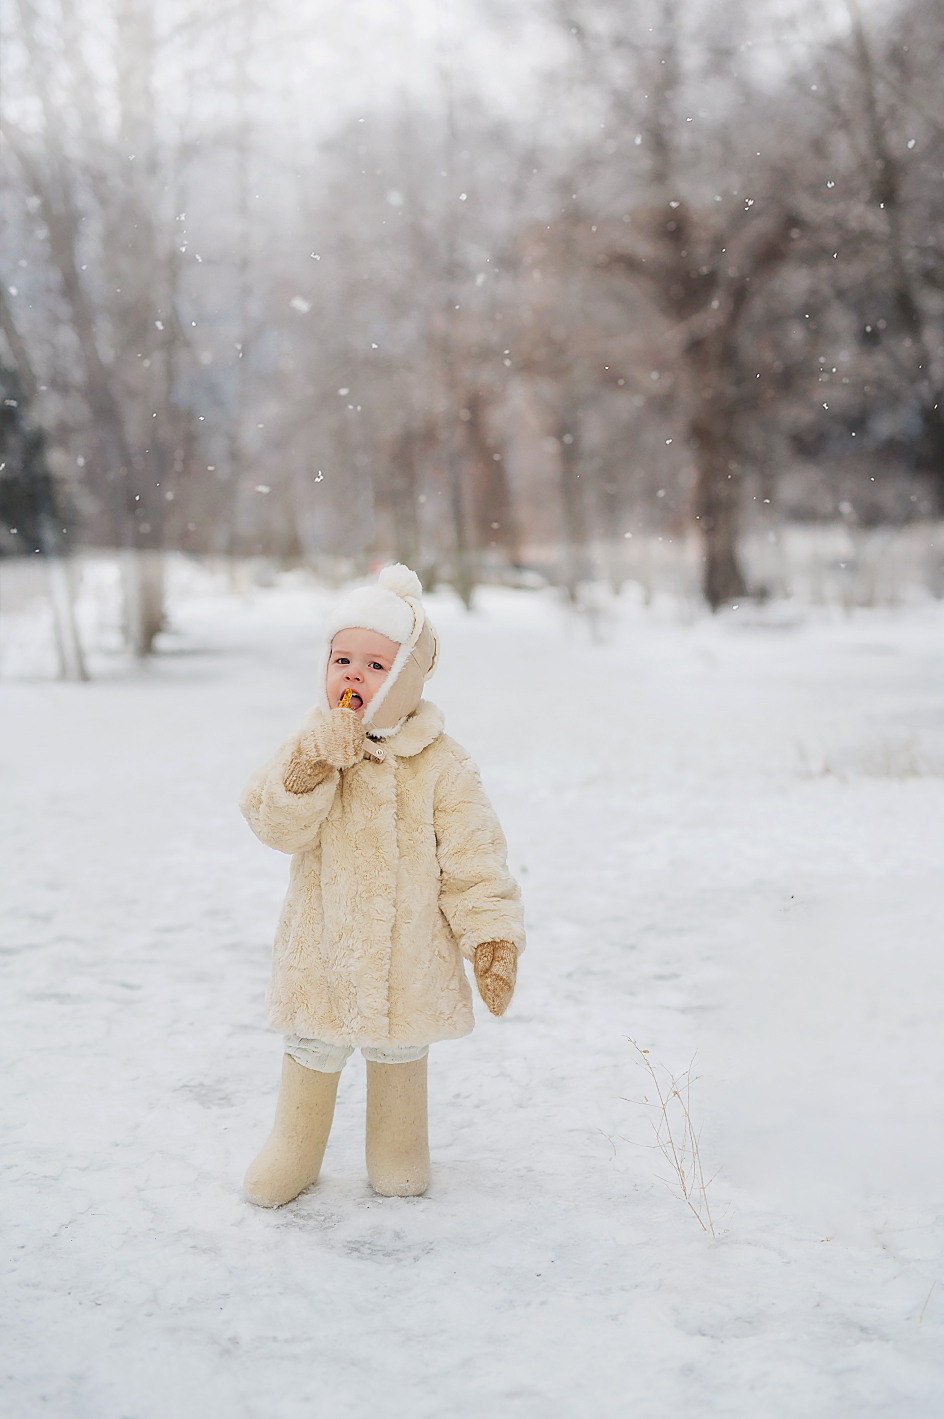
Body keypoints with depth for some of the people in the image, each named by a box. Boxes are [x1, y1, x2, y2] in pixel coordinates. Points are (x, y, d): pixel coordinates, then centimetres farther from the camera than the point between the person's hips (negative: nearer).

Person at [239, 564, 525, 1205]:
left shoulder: (443, 766, -11)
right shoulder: (313, 745, -5)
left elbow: (474, 860, -9)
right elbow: (276, 823, -16)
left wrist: (492, 936, -16)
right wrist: (314, 762, -30)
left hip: (407, 953, -1)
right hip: (322, 948, 1)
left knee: (400, 1048, 18)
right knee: (312, 1049, 15)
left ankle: (399, 1151, 41)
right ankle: (294, 1150, 38)